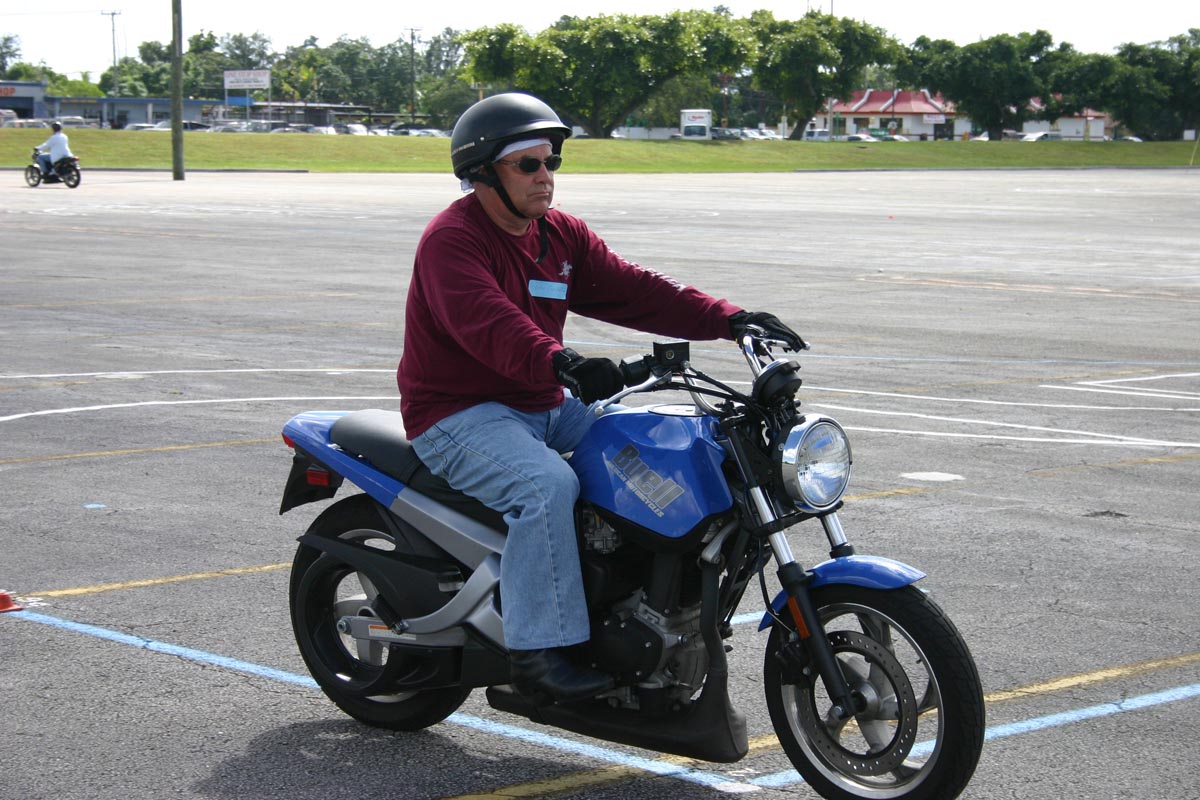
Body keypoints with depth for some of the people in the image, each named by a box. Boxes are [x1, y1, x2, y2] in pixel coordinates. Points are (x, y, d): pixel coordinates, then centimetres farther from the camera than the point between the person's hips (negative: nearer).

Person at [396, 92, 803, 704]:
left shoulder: (561, 235, 12)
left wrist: (728, 319, -10)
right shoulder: (451, 240, -15)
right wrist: (563, 364, -50)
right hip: (459, 414, -8)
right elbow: (487, 323, -33)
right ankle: (539, 652, -32)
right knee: (547, 484, -33)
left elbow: (631, 290, 4)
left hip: (543, 405, 9)